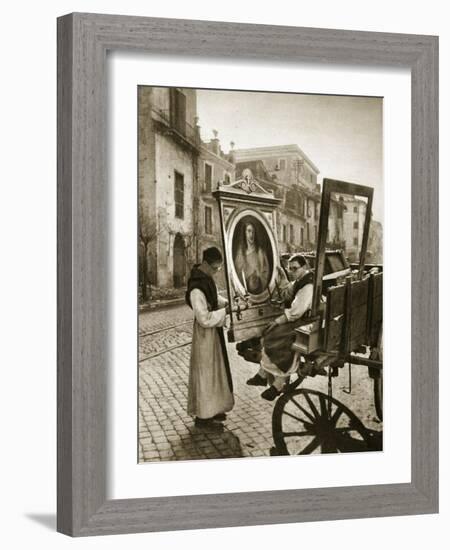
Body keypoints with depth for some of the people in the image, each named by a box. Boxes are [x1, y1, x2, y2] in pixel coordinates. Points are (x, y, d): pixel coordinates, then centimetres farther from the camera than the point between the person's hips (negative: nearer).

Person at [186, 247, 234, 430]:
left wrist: (228, 303, 1)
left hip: (213, 331, 9)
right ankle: (203, 416, 12)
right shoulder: (197, 289, -28)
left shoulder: (206, 276, 1)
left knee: (214, 368, 18)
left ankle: (211, 408, 32)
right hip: (205, 332, -9)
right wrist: (226, 311, -22)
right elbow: (204, 319, -27)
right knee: (205, 371, 1)